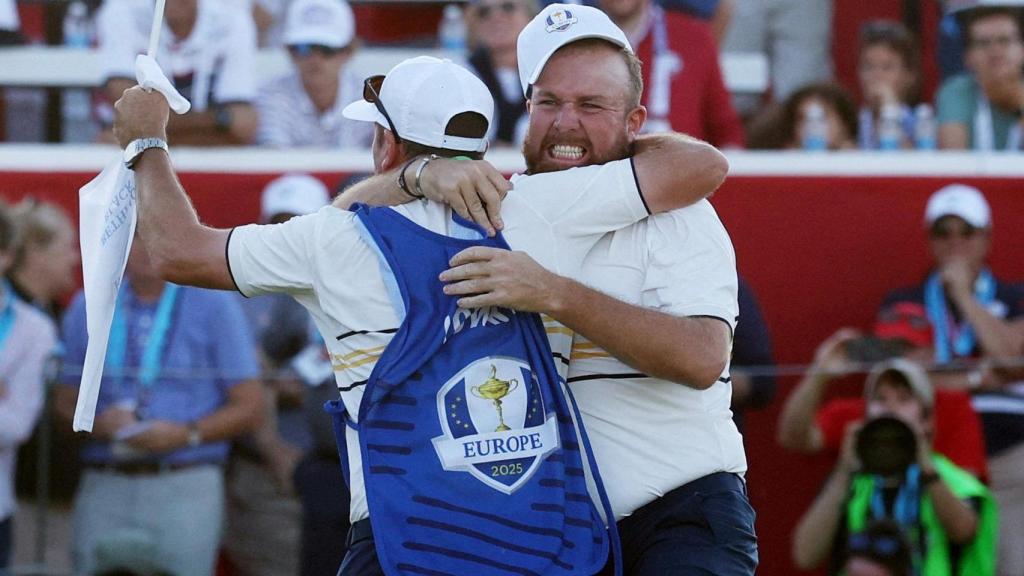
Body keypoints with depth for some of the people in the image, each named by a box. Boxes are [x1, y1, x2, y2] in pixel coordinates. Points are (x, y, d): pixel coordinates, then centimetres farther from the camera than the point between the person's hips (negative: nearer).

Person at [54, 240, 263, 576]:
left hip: (183, 488, -3)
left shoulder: (214, 307, 5)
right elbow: (66, 402, 14)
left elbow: (249, 407, 3)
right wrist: (99, 423, -8)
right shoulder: (87, 308, 14)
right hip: (103, 487, 3)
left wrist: (185, 434, -12)